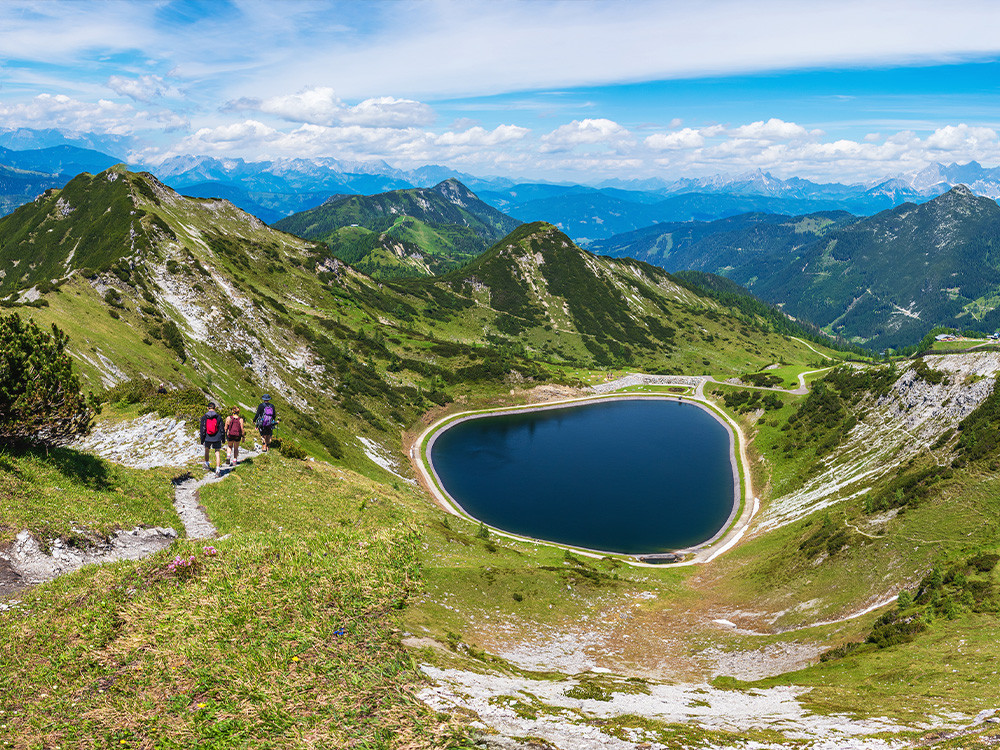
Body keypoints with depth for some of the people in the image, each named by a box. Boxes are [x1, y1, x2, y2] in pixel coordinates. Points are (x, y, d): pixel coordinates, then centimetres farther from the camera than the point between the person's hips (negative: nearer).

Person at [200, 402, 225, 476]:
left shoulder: (204, 417, -3)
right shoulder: (218, 417, -4)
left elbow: (202, 430, -1)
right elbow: (222, 428, 1)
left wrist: (202, 440, 5)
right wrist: (223, 438, 12)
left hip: (207, 438, 1)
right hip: (217, 439, -1)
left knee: (206, 450, 26)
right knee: (217, 452, 2)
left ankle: (207, 465, 41)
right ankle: (217, 469, -8)